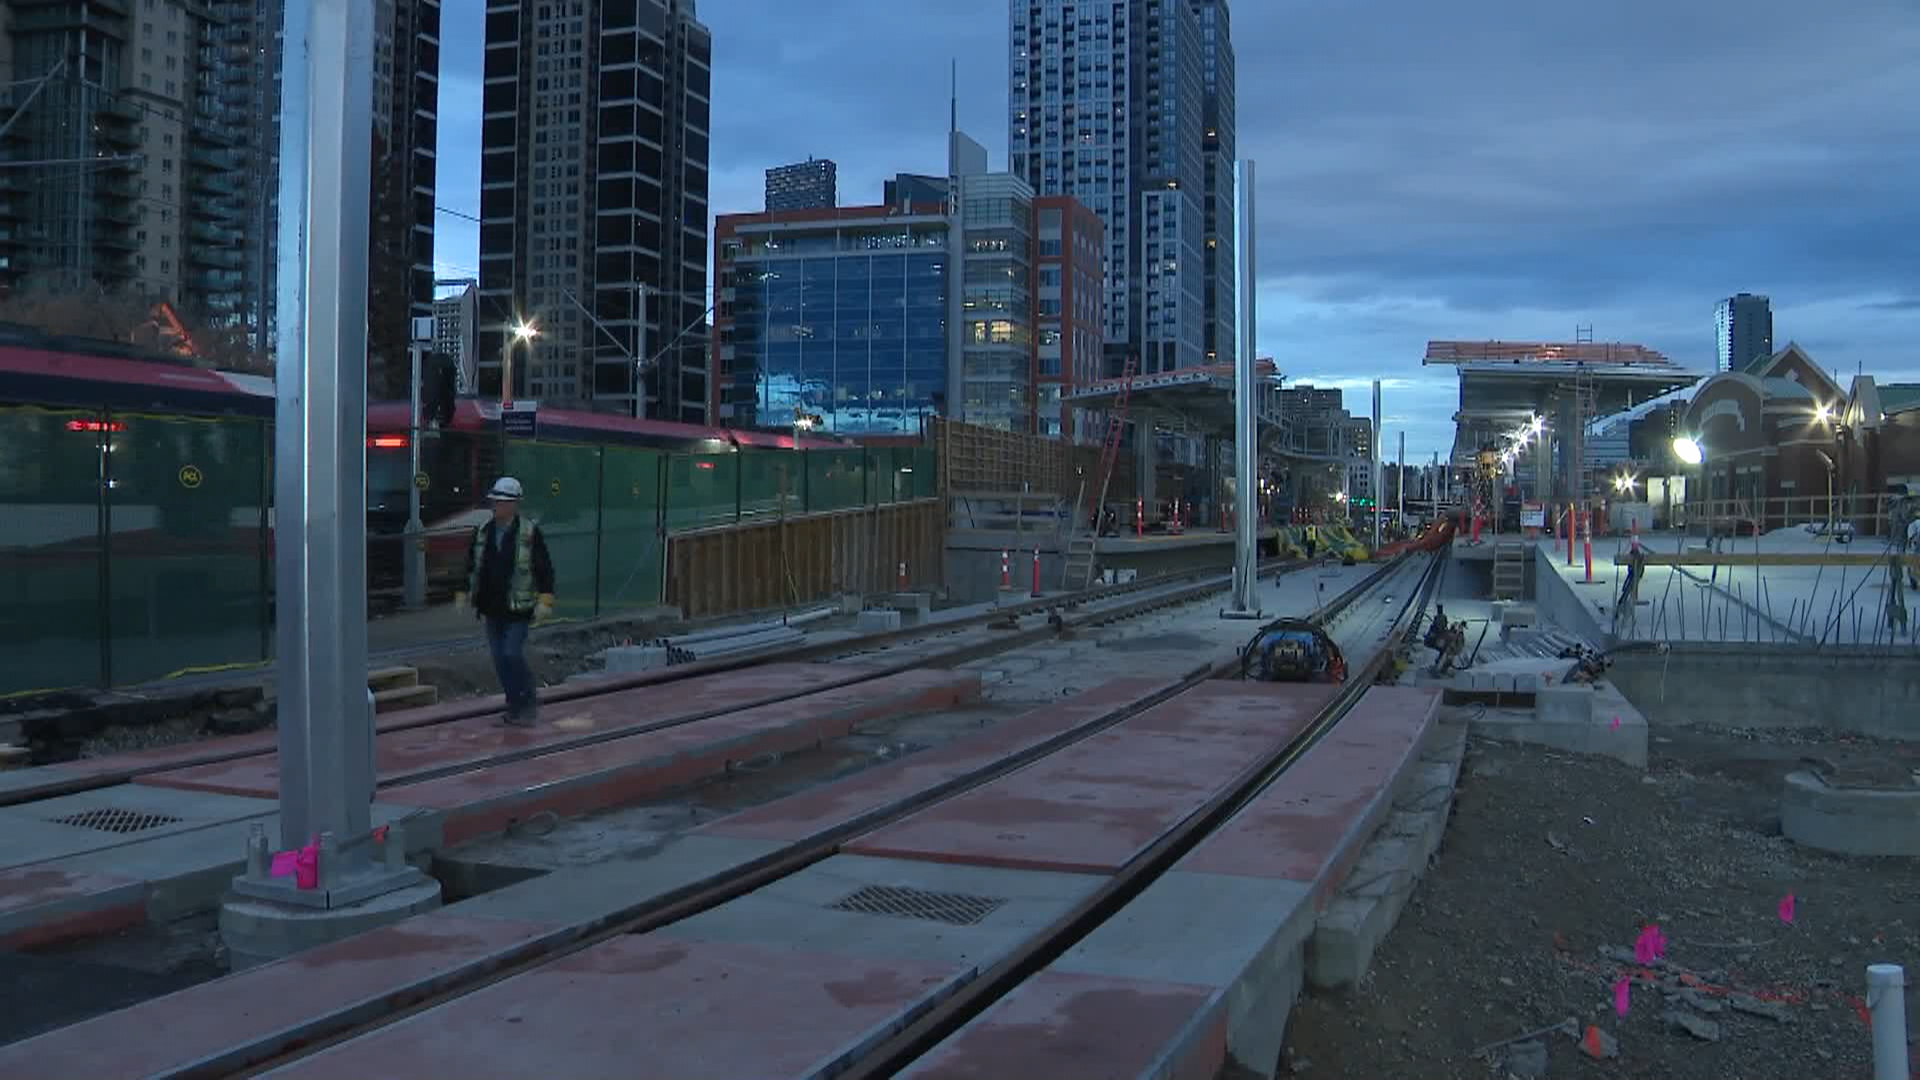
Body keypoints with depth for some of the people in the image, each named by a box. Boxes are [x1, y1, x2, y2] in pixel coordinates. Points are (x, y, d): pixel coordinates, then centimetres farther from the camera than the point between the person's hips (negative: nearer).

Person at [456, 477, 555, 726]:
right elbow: (471, 566, 18)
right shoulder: (482, 532, 8)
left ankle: (528, 705, 4)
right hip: (492, 609, 5)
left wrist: (544, 601, -12)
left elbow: (545, 569, -6)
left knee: (513, 654, -13)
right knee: (500, 659, 7)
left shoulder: (530, 532, -6)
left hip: (518, 609, -5)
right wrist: (463, 595, 14)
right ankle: (515, 706, 18)